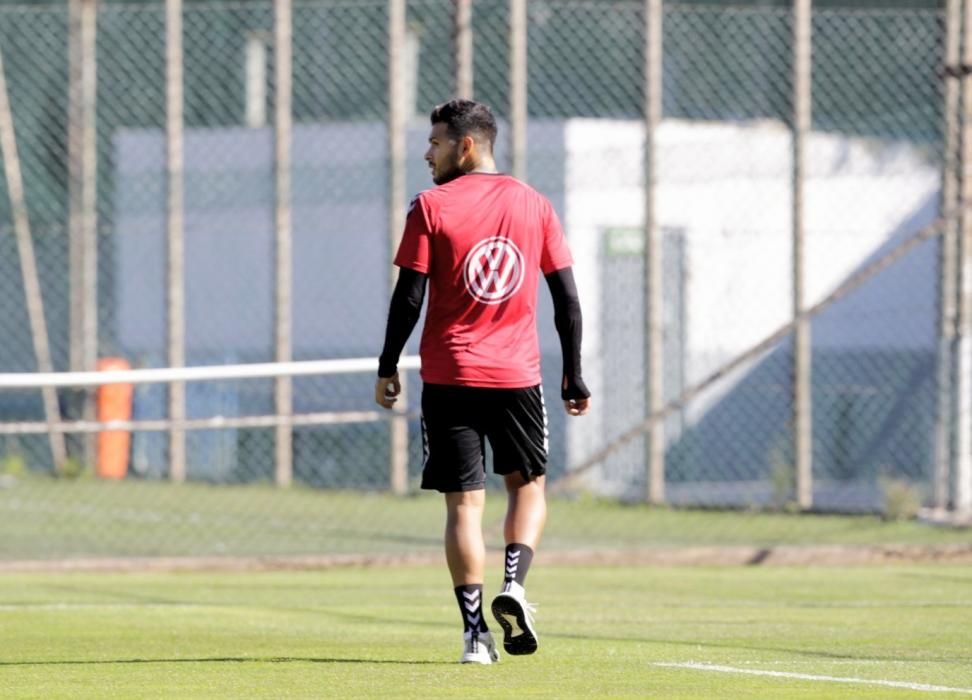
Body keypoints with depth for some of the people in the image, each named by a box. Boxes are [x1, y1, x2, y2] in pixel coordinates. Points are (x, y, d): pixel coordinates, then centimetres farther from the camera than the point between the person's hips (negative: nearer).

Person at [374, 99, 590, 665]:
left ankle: (475, 630, -4)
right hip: (517, 374, 2)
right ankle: (515, 585, -6)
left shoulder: (432, 206, -4)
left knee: (464, 502, 2)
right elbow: (567, 299, 5)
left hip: (449, 377, -2)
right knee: (528, 484, 18)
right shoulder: (534, 205, 5)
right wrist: (574, 377, 11)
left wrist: (388, 367, 2)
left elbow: (409, 298, -8)